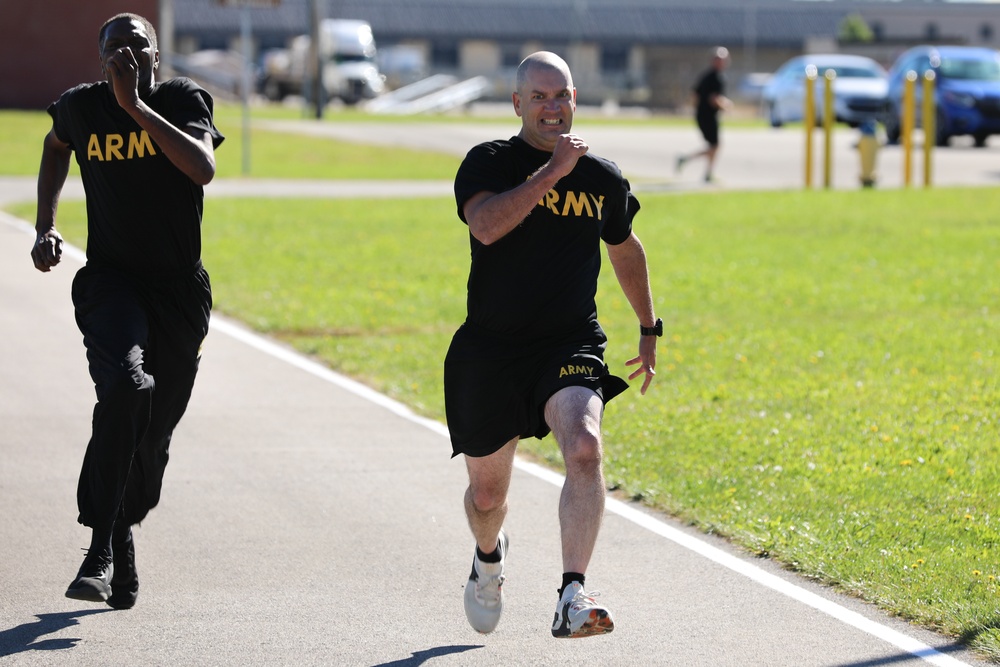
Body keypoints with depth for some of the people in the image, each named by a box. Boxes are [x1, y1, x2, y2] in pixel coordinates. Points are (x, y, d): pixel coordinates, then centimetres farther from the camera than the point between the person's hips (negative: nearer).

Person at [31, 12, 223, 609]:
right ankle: (101, 546, -29)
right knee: (125, 386, -30)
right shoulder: (81, 107, -1)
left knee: (154, 433, 9)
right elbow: (57, 147, 24)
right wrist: (45, 227, 16)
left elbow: (203, 168, -25)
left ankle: (123, 531, 37)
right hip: (111, 281, -1)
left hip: (180, 290, 1)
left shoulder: (183, 100, -6)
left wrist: (135, 106, -27)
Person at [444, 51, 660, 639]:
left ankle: (573, 600, -34)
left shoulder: (603, 178, 6)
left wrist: (649, 330, 29)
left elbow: (626, 249, 24)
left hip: (571, 347, 0)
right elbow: (487, 225, -26)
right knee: (487, 494, 12)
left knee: (585, 449, -30)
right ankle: (489, 554, 50)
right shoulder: (489, 164, -4)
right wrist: (553, 170, -26)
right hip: (489, 349, 0)